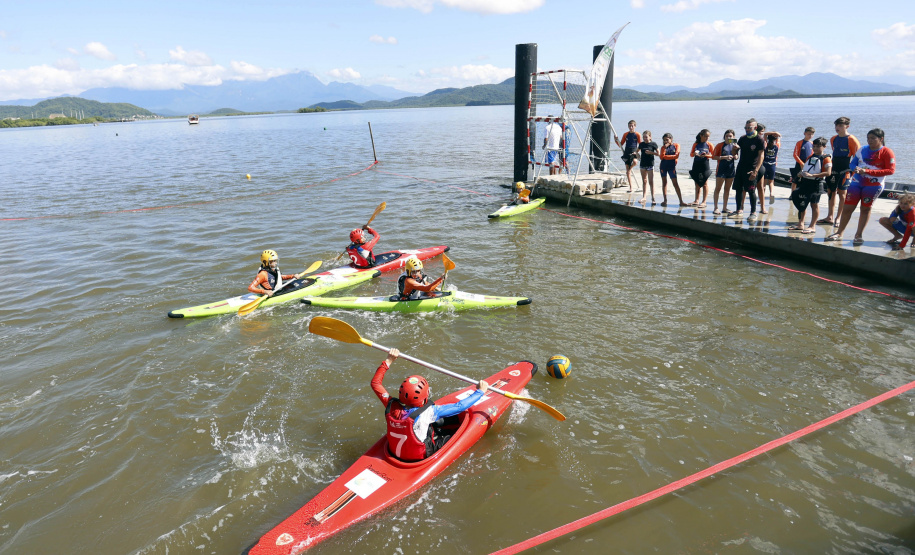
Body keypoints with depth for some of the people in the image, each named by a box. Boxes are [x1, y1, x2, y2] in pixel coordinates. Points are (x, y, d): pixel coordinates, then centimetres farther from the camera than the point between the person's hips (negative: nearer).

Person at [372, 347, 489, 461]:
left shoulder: (391, 406, -21)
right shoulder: (427, 413, -34)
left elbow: (375, 382, -5)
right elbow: (459, 406, -25)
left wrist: (388, 361, 0)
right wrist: (480, 391, -12)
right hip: (420, 457, -5)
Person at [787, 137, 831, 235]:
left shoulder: (826, 158, -8)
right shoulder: (810, 156, 13)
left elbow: (828, 172, -17)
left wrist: (812, 175, -24)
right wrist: (801, 173, 0)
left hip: (816, 184, -7)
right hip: (805, 182, 7)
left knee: (814, 204, 2)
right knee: (801, 203, 12)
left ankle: (812, 227, 8)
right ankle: (800, 224, 23)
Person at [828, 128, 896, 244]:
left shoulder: (886, 152, -6)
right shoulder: (862, 150, 7)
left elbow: (891, 170, -12)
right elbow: (853, 163, 14)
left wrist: (868, 171, -19)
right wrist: (855, 168, -12)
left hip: (873, 185, -3)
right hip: (856, 182, 3)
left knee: (865, 208, 5)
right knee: (847, 207, 1)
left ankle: (859, 234, 14)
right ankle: (839, 233, 9)